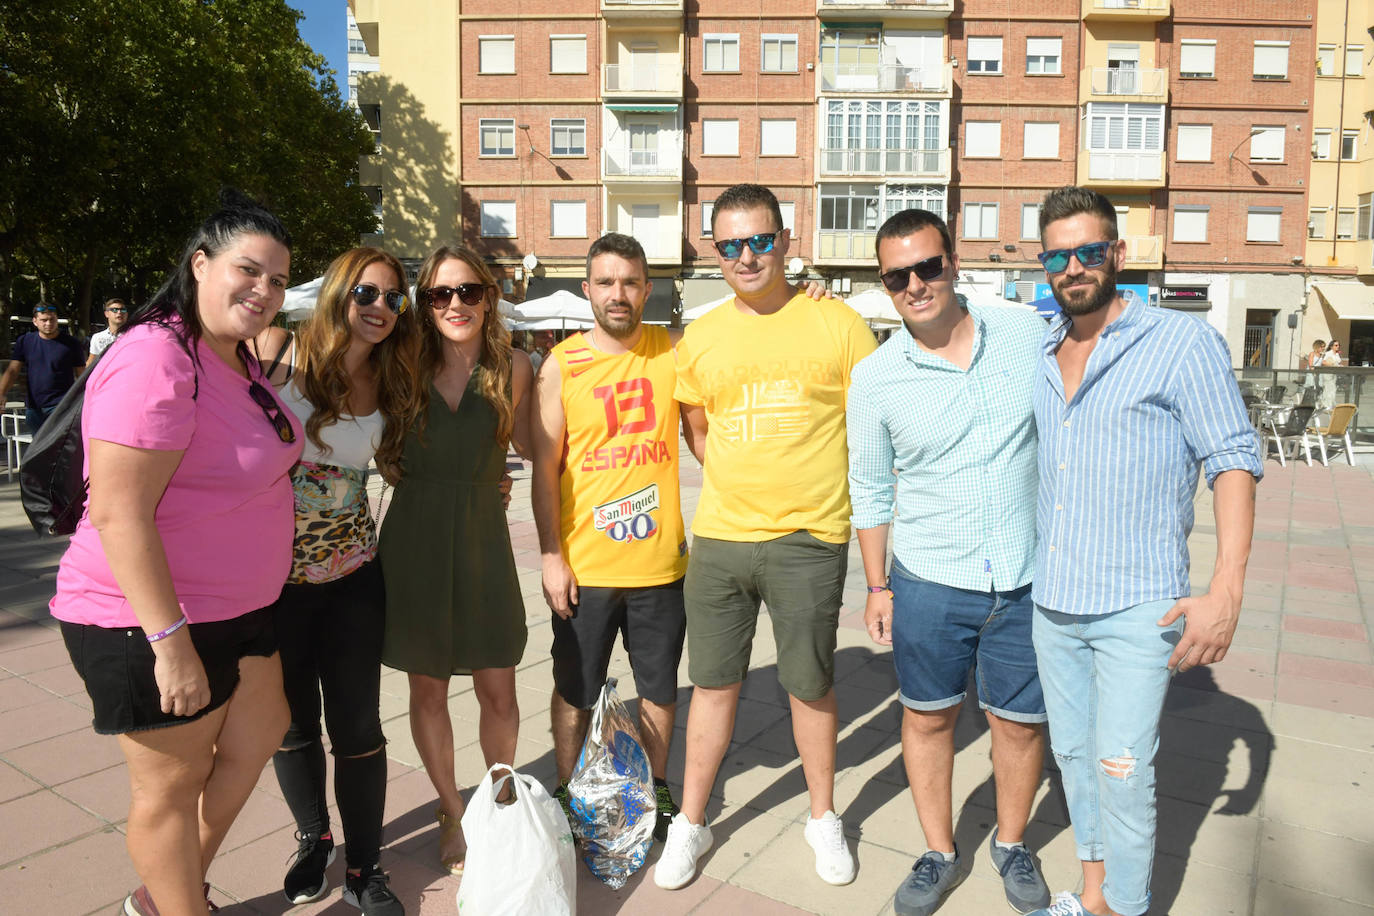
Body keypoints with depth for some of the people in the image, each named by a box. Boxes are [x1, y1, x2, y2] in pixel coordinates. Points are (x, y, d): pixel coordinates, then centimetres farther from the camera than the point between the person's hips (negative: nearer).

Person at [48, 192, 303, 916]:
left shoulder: (237, 357, 7)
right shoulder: (157, 361, -24)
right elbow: (117, 512, -28)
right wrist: (171, 639, -27)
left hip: (233, 606, 10)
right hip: (150, 619, -10)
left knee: (259, 735, 22)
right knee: (171, 783, 9)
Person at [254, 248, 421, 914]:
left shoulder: (390, 383, 1)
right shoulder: (278, 351, -9)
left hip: (351, 574, 2)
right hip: (272, 575, -1)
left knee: (358, 724, 5)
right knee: (292, 721, 15)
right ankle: (312, 838, 40)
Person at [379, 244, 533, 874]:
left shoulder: (511, 367, -1)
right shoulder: (407, 367, -1)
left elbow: (528, 444, 9)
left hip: (482, 537, 0)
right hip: (414, 538, 1)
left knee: (498, 691, 5)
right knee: (428, 688, 12)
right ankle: (452, 812, 34)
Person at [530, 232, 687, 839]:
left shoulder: (674, 351, 0)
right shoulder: (561, 364, -4)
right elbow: (544, 467, -3)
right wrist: (552, 556, -6)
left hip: (661, 560, 2)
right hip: (584, 566, -1)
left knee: (660, 687, 16)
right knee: (575, 691, 13)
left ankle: (656, 788, 38)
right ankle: (567, 794, 35)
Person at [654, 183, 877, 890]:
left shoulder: (837, 323, -3)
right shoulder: (699, 338, 5)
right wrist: (743, 483, 5)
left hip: (808, 540, -2)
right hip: (719, 536, 3)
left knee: (810, 684, 12)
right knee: (713, 682, 13)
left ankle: (823, 819, 35)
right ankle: (691, 824, 31)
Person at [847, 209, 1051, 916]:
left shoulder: (1030, 335, -4)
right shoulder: (874, 377, -6)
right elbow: (869, 488, 4)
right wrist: (877, 585, 5)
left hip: (1028, 580, 1)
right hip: (928, 583, 0)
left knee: (1020, 721, 14)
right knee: (928, 718, 13)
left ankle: (1011, 844, 42)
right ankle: (941, 853, 38)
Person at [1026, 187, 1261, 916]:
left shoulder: (1183, 343, -7)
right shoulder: (1040, 355, 9)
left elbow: (1233, 460, -8)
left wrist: (1225, 591, -16)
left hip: (1136, 607, -5)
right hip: (1051, 601, 6)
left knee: (1120, 768, -3)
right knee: (1072, 754, 15)